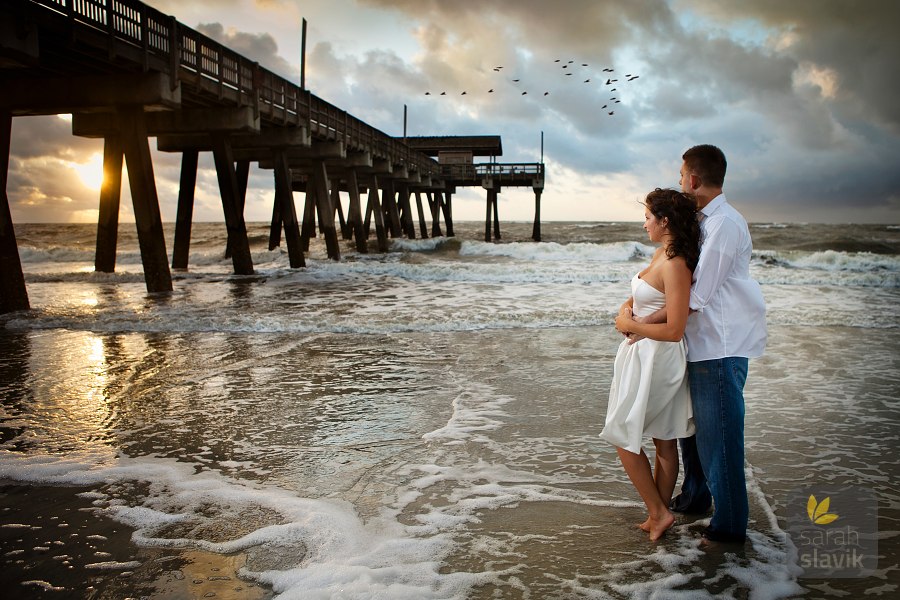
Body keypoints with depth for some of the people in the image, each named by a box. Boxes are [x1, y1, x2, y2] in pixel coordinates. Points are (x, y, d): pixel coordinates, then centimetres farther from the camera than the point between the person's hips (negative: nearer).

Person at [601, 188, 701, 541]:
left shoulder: (676, 264, -22)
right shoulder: (661, 254, 7)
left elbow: (674, 330, -25)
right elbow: (636, 298, 20)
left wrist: (630, 325, -13)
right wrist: (626, 310, -2)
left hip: (655, 359, -9)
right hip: (645, 355, 9)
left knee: (623, 437, 3)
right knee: (664, 441, 16)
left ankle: (658, 512, 12)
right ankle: (659, 515, 27)